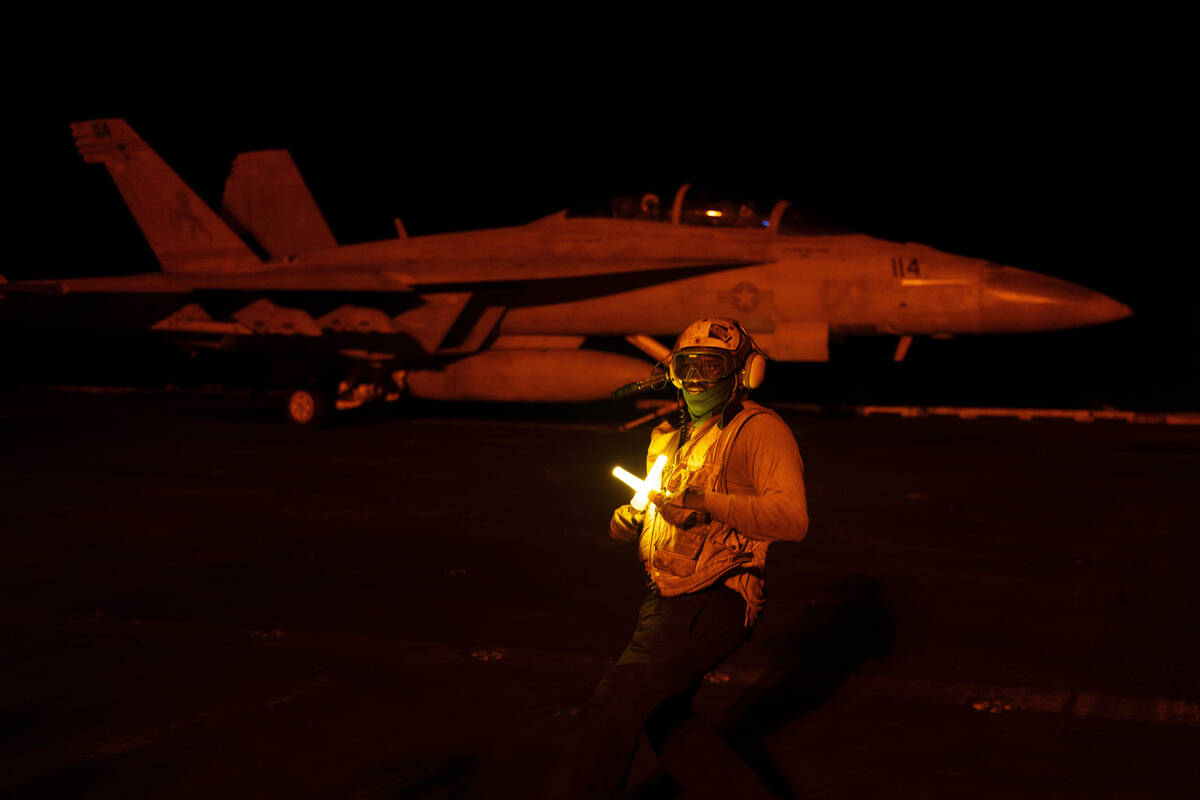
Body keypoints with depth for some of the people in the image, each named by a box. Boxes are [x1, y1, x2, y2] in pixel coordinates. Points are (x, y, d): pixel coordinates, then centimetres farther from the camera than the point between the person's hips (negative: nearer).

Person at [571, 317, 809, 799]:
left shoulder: (759, 429, -10)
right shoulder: (670, 437, 16)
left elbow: (792, 519, -22)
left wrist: (707, 502, -30)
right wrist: (628, 520, 4)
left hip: (710, 605, -10)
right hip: (665, 598, 10)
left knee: (610, 712, -11)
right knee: (665, 719, 19)